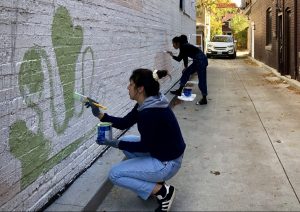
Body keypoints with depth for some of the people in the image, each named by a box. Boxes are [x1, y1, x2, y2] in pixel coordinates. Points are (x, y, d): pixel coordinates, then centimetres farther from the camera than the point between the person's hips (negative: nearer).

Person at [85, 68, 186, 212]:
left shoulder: (150, 113, -28)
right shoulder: (147, 103, 1)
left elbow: (145, 147, -19)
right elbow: (123, 124, 9)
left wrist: (116, 144, -14)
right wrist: (99, 114, 2)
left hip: (167, 163, -9)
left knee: (114, 174, -3)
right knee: (125, 141, 19)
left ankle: (163, 191, -3)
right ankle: (153, 182, 17)